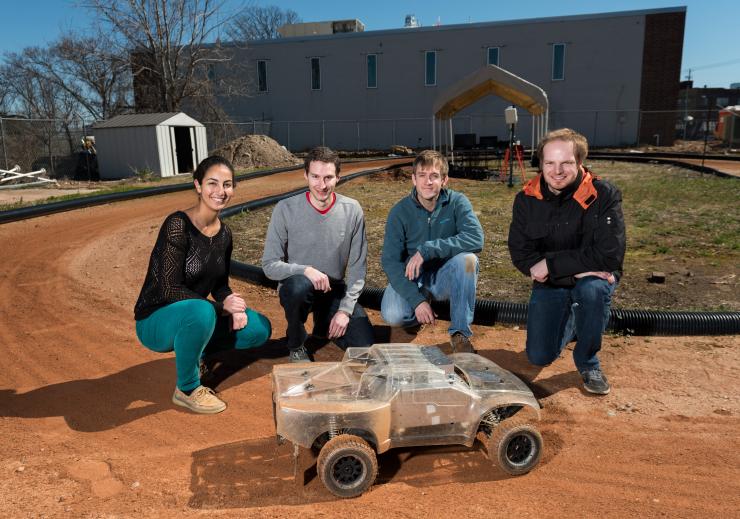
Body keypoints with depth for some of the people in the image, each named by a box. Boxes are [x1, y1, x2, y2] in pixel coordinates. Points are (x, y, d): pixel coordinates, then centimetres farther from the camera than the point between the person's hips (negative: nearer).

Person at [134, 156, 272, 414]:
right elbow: (168, 290, -24)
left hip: (193, 316, 7)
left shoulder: (224, 233, 0)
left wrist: (236, 307, -12)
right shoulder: (178, 224, -22)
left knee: (260, 329, -7)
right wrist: (221, 306, -27)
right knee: (202, 311, -38)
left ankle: (195, 352, 14)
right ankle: (187, 389, -12)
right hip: (156, 320, -6)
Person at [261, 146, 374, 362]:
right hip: (297, 287, -2)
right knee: (299, 285, -38)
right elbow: (269, 265, -12)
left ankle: (325, 324, 21)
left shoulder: (352, 210, -7)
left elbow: (358, 268, -3)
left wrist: (345, 309, -11)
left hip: (335, 289, 2)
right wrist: (305, 270, -30)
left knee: (365, 347, -12)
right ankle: (296, 345, -6)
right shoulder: (286, 209, -13)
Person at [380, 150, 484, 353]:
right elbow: (390, 261, -14)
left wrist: (427, 250, -32)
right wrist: (416, 300, -24)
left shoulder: (457, 202, -11)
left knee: (467, 259, -31)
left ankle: (460, 332, -16)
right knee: (392, 315, -27)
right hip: (412, 277, 0)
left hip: (445, 277, 0)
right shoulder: (399, 211, -10)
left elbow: (476, 239, -28)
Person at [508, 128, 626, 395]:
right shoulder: (527, 198, -9)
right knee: (540, 357, -4)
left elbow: (610, 254, -25)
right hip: (549, 284, 3)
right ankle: (570, 321, 30)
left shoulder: (603, 195, -18)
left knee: (593, 290, -38)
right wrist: (576, 269, -26)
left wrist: (552, 264, -25)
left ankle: (588, 362, -10)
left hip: (593, 278, -2)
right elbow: (520, 253, -14)